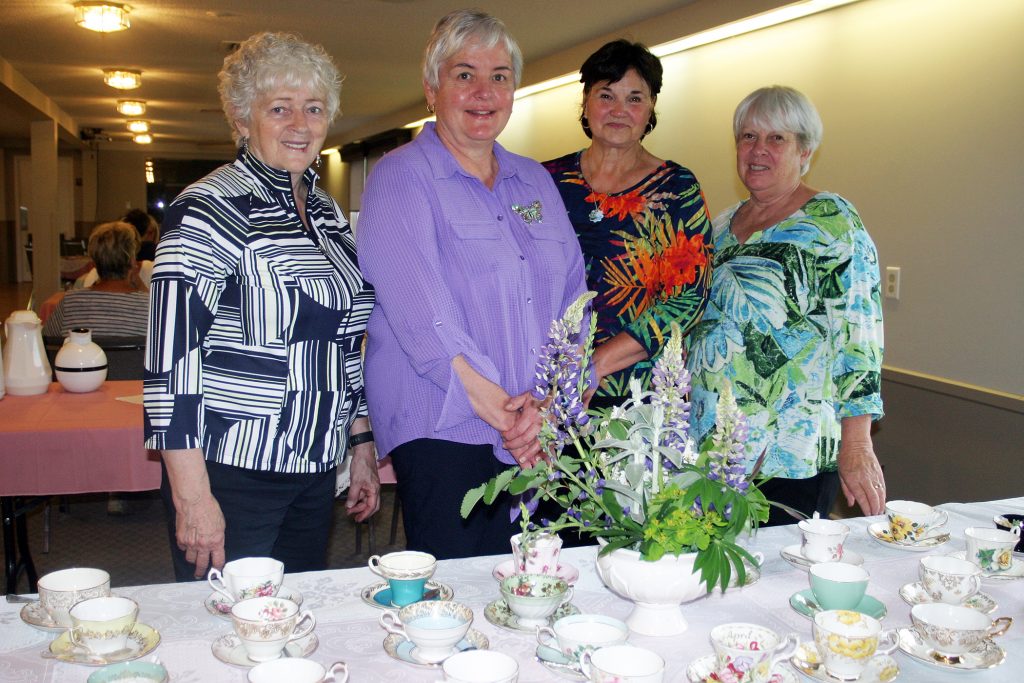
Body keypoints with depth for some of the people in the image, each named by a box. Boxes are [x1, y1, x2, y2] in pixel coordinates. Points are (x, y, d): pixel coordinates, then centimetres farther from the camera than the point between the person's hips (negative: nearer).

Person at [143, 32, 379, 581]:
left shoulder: (327, 213, 11)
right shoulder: (210, 210, -11)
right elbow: (170, 356, -16)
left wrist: (362, 445, 14)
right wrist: (192, 495, -19)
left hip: (315, 473, 7)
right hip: (229, 475, -6)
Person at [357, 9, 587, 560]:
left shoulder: (536, 182, 15)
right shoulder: (401, 178, -2)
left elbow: (572, 295, 8)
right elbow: (420, 312, -13)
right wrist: (501, 410, -17)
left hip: (543, 434, 6)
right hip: (443, 429, -5)